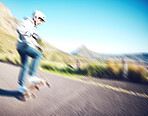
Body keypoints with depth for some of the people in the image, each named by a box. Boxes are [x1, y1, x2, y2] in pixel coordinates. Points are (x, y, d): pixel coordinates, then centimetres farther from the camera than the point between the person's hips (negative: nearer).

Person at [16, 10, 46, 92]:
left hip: (24, 46, 11)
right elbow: (19, 29, -22)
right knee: (38, 55, -22)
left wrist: (37, 45, 26)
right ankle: (31, 75, -25)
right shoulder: (28, 22, -5)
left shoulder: (33, 26, 25)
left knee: (25, 66, 11)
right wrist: (32, 34, -25)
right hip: (23, 45, -10)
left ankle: (20, 85, 16)